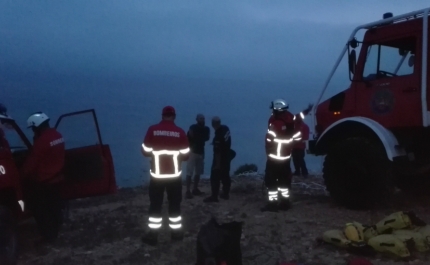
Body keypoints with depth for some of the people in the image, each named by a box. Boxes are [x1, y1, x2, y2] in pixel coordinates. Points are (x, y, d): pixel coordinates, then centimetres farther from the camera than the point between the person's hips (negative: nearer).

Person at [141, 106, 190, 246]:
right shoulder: (180, 132, -6)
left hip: (157, 175, 0)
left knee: (155, 205, 8)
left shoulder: (152, 130, -6)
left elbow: (145, 152, -1)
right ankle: (176, 232, 22)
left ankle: (153, 234, 10)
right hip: (174, 175, 0)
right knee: (174, 204, 13)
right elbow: (185, 155, -2)